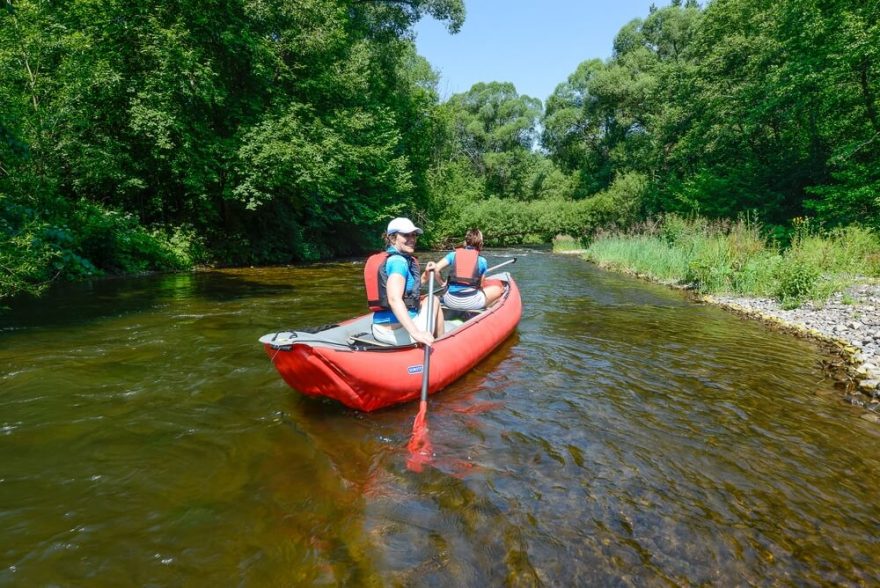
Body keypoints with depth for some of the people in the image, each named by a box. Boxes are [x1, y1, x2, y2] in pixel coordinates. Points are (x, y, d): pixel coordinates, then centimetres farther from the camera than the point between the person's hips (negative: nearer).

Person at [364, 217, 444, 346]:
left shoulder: (385, 258, 14)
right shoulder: (398, 261, -14)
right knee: (434, 300, 16)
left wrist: (424, 278, 11)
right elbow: (394, 299, -30)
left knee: (423, 302, 33)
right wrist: (416, 332, -38)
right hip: (400, 332, -9)